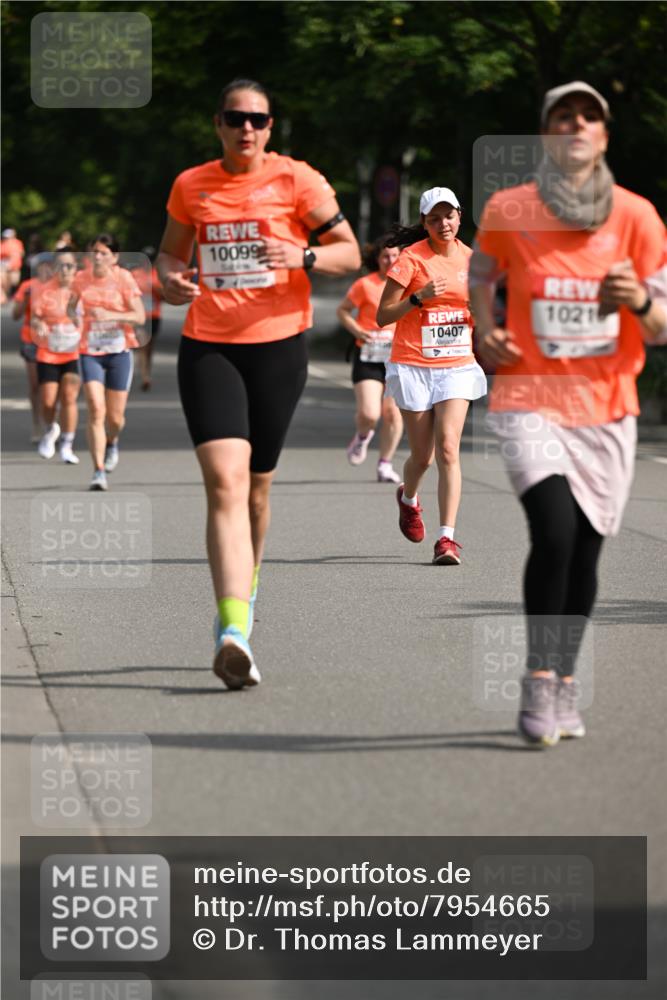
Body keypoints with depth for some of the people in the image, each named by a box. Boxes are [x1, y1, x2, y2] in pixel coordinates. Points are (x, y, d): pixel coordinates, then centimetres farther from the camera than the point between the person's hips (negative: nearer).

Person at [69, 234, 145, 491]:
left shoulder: (123, 279, -8)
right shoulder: (82, 277, 2)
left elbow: (140, 317, -12)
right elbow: (71, 304, 20)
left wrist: (110, 315, -26)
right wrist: (72, 313, -5)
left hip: (119, 351, -1)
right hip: (90, 352, 1)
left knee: (115, 416, 6)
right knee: (96, 410, -15)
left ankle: (112, 442, 43)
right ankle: (99, 471, -15)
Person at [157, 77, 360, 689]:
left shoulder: (296, 180, -1)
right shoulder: (191, 186, 6)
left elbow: (349, 253, 3)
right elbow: (171, 251, 21)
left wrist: (303, 257, -18)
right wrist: (170, 278, -3)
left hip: (278, 345, 0)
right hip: (208, 346, 0)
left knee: (257, 483, 12)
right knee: (225, 480, -17)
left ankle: (245, 590, 41)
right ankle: (234, 633, -28)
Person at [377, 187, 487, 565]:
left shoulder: (469, 258, 6)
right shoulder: (412, 258, -7)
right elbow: (383, 315, -8)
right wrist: (419, 297, -21)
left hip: (458, 366, 2)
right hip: (414, 366, -2)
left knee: (448, 448, -14)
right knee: (423, 456, 5)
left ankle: (447, 538, -15)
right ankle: (408, 498, 41)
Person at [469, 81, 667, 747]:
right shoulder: (508, 211, -2)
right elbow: (480, 277, 18)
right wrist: (485, 334, 1)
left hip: (606, 410, 2)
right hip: (529, 399, -2)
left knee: (585, 549, 6)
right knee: (554, 534, -20)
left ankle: (565, 681, 24)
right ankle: (538, 678, -7)